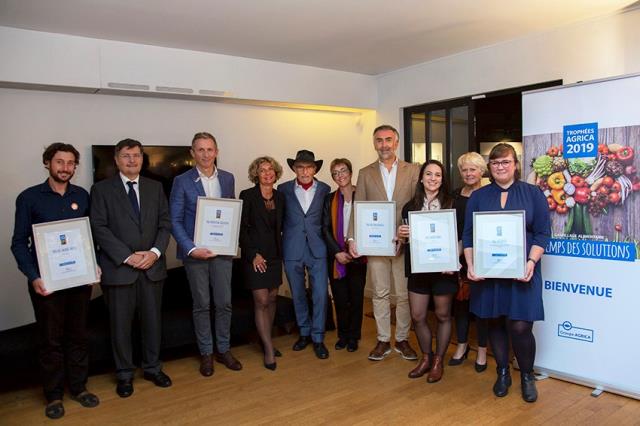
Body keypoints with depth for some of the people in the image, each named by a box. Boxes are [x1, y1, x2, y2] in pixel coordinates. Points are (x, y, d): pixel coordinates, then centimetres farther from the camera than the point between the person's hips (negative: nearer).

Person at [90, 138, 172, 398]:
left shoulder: (155, 187, 9)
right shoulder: (101, 189, 0)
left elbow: (165, 223, 6)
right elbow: (99, 228, -7)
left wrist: (155, 252, -10)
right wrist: (128, 256, -15)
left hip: (152, 266, 3)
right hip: (118, 267, -3)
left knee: (153, 320, 11)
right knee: (120, 324, 7)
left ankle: (152, 367, 29)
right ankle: (124, 374, 24)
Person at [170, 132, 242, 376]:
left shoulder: (228, 179, 6)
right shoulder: (182, 182, -5)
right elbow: (175, 220, -6)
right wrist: (191, 248, -17)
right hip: (195, 251, -3)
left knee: (224, 303, 8)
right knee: (202, 305, 8)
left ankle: (223, 350, 24)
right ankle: (206, 353, 23)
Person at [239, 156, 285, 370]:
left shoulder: (280, 197, 8)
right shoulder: (247, 196, -6)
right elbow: (242, 228, -8)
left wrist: (280, 249, 4)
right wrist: (253, 254, -13)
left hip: (274, 254, 5)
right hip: (255, 255, -5)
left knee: (272, 298, 9)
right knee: (261, 301, -5)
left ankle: (266, 341, 24)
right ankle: (269, 349, 3)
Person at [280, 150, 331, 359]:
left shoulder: (325, 189, 3)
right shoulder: (283, 189, 2)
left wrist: (329, 243, 0)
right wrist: (279, 246, 0)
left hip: (317, 248, -1)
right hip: (292, 249, 1)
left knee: (320, 294, -2)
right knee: (298, 294, 12)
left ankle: (318, 338, 13)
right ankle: (304, 332, 30)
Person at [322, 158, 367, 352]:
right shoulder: (330, 199, 7)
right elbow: (326, 229, 1)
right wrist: (338, 252, -9)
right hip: (336, 255, 1)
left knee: (356, 297, 3)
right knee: (340, 298, 4)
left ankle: (353, 337, 18)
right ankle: (343, 335, 21)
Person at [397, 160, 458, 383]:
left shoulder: (451, 205, -4)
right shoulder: (410, 206, 5)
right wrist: (401, 235, -10)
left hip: (442, 268, -3)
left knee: (443, 316, 10)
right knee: (417, 317, 8)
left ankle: (438, 361, 27)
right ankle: (426, 358, 30)